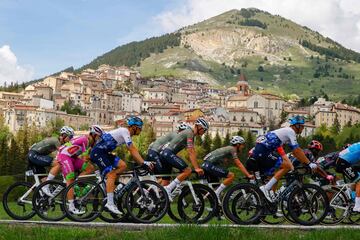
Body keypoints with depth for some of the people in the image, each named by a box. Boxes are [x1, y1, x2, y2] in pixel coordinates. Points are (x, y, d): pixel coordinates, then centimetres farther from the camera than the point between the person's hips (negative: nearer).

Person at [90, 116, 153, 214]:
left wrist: (142, 163, 6)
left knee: (123, 166, -2)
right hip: (98, 152, -9)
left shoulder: (126, 133, 15)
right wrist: (144, 163, -24)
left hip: (104, 153, 9)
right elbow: (132, 150, -22)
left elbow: (134, 150, 14)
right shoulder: (125, 131, -15)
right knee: (111, 175, -17)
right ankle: (110, 203, -19)